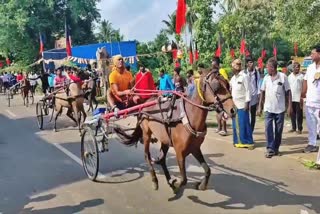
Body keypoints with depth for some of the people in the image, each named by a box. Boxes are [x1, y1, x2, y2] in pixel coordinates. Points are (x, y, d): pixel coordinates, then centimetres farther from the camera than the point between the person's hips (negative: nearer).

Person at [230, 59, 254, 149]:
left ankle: (248, 142, 5)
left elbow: (248, 90, -11)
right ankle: (238, 141, 18)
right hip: (234, 104, 7)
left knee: (244, 124, -4)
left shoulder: (244, 76, -8)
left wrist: (247, 103, -16)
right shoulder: (233, 77, 13)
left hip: (242, 104, -7)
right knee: (235, 124, 9)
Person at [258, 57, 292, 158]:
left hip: (280, 108, -2)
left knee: (279, 130, 8)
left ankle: (276, 148, 21)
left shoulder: (283, 77, -6)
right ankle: (270, 149, -1)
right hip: (268, 108, 2)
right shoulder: (266, 78, 3)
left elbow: (288, 92, -2)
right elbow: (262, 92, 9)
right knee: (268, 128, -6)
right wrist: (260, 106, 7)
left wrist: (289, 106, -7)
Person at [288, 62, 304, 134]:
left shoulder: (301, 76, -2)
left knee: (299, 114, 1)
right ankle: (293, 127, 18)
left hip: (299, 98, -4)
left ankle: (299, 129, 7)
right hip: (291, 98, 4)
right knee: (292, 113, 9)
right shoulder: (289, 76, 9)